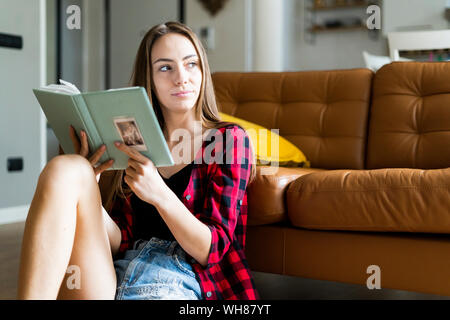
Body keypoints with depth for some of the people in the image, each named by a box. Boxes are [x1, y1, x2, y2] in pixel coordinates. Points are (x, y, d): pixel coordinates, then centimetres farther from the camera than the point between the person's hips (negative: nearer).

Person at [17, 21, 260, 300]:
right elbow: (121, 241, 10)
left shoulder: (230, 139, 5)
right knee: (65, 168, -20)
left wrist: (160, 195, -21)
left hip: (177, 285, -5)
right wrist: (87, 188, -8)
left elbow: (212, 249, -3)